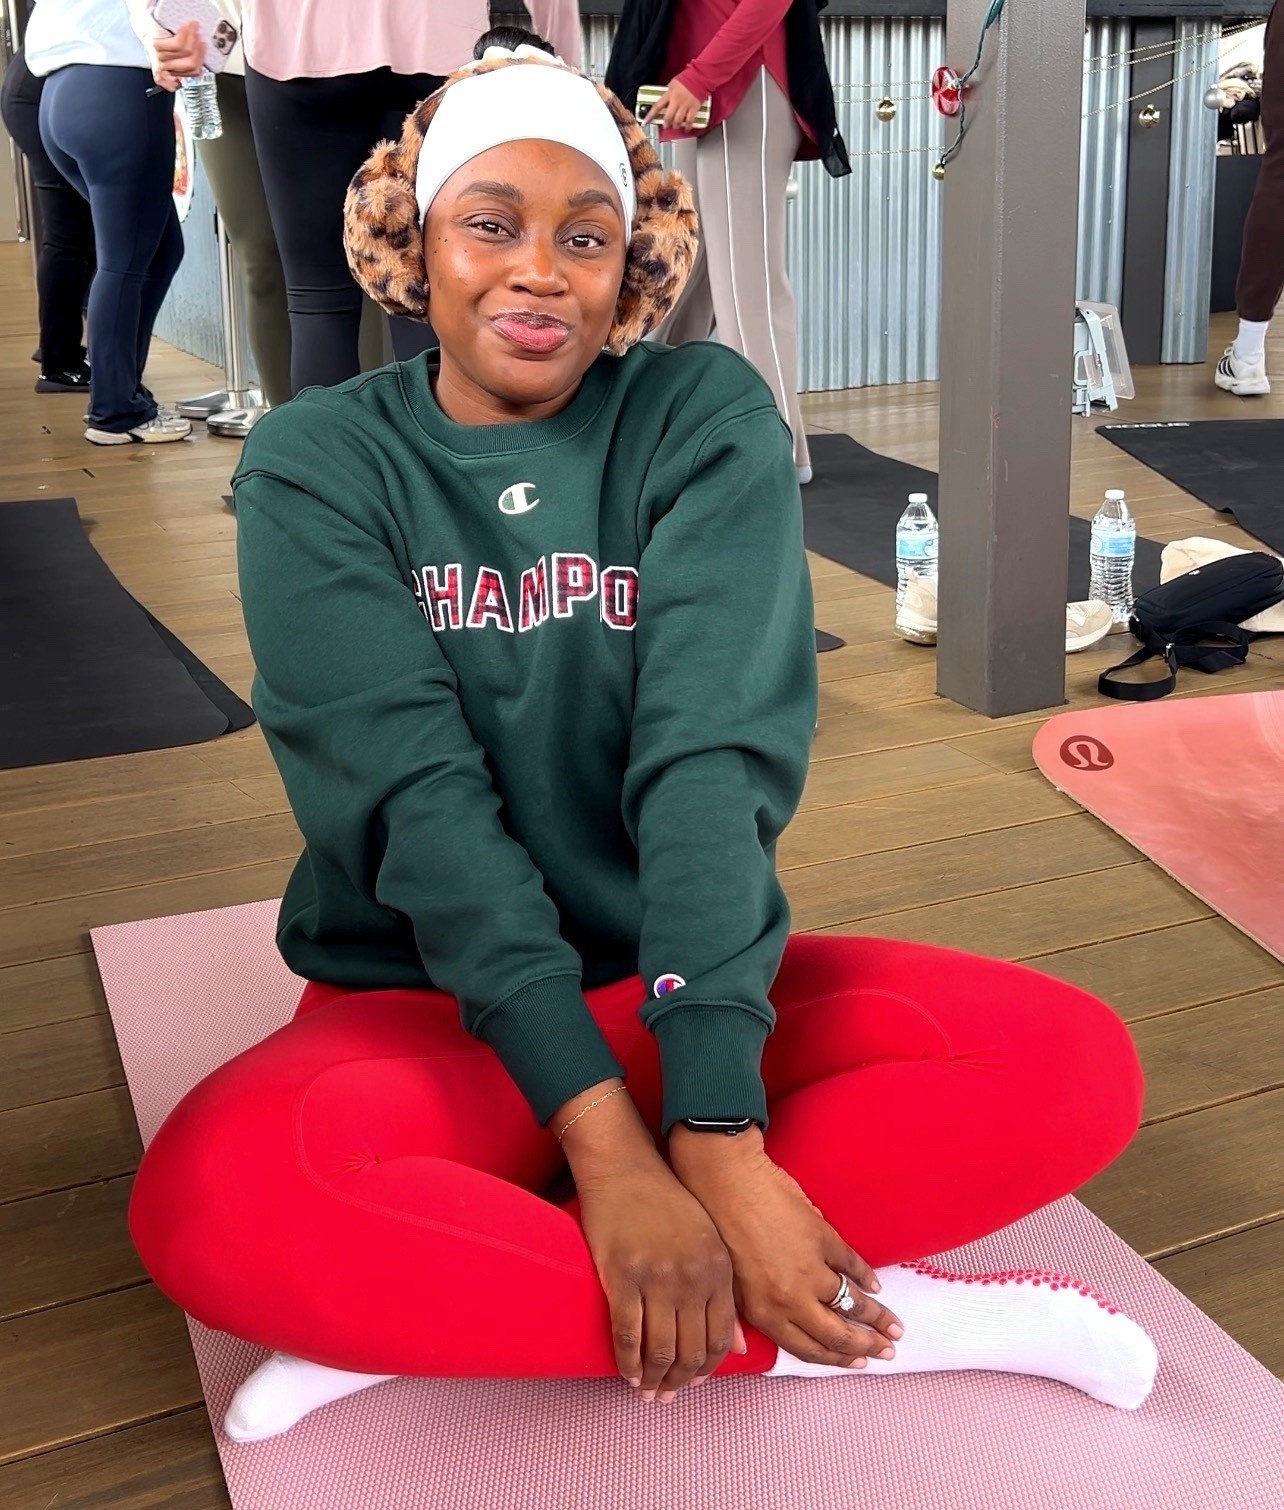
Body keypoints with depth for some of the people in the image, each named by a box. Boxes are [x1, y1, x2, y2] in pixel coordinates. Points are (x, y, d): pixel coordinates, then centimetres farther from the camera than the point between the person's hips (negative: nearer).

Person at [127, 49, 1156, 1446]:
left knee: (1070, 1068, -21)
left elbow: (715, 755, -17)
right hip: (426, 1009, -1)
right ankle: (884, 1323, -21)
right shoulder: (318, 467, -5)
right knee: (210, 1200, -32)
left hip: (682, 984, 2)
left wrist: (714, 1132, -28)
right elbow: (418, 794, -17)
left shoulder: (706, 423, -4)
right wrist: (605, 1142, -27)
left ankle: (417, 1313, -20)